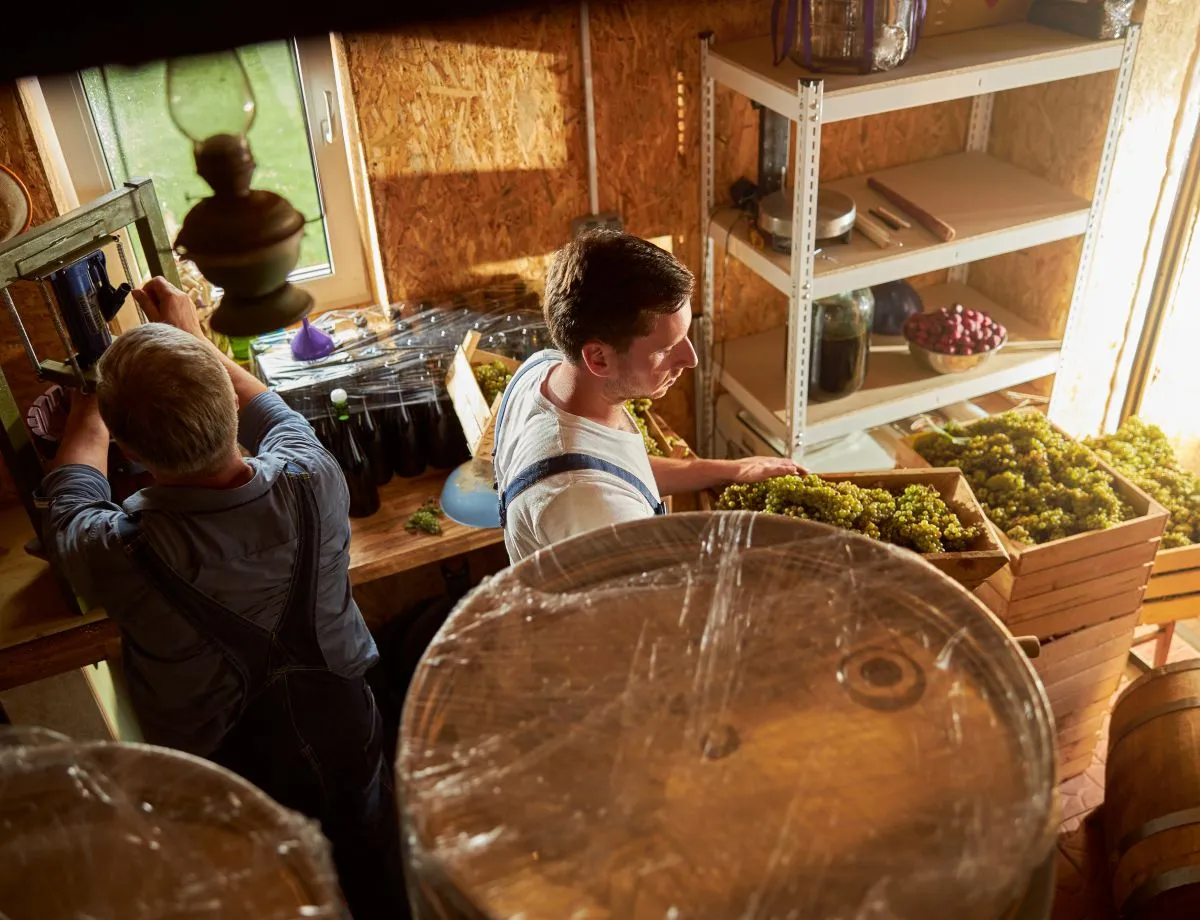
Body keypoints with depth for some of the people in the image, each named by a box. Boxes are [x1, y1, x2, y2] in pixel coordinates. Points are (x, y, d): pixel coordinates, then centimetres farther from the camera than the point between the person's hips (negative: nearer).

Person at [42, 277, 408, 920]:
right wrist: (194, 341, 10)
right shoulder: (314, 483, -30)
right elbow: (273, 418, -2)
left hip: (232, 771, -2)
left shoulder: (118, 555, -34)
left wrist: (89, 406, 11)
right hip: (343, 730, 2)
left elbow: (70, 505, -6)